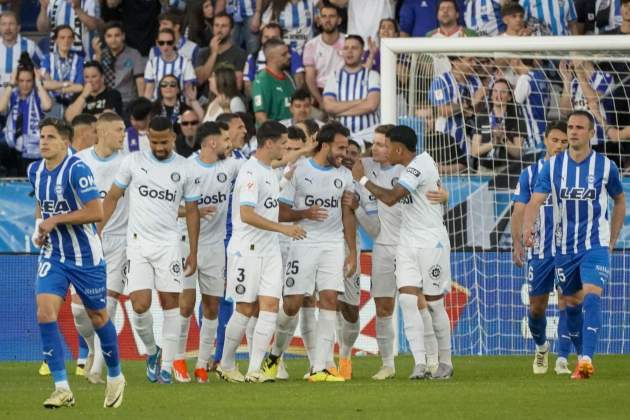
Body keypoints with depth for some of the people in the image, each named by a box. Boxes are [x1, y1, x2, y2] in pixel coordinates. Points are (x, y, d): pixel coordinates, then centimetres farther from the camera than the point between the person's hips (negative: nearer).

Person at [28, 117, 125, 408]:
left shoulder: (76, 170, -18)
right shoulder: (35, 171, 4)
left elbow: (96, 212, -23)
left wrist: (56, 220, -22)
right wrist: (39, 226, 4)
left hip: (85, 257, -5)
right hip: (52, 256, 5)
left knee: (98, 318, 9)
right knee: (45, 313, -13)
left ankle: (115, 377, 33)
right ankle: (62, 389, -10)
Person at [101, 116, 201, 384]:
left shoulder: (184, 168, 2)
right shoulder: (133, 162, 1)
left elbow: (192, 211, 8)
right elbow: (112, 198, 8)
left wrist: (193, 253, 5)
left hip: (168, 244, 0)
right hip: (137, 242, 0)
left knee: (170, 304, -4)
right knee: (140, 305, -11)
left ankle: (167, 366, 1)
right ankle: (151, 352, 15)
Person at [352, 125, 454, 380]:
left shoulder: (418, 168, -19)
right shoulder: (422, 162, 10)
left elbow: (391, 198, -26)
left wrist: (363, 179, -18)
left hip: (431, 242, -8)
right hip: (408, 243, 8)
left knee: (434, 304, 0)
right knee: (408, 300, -7)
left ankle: (445, 363, 14)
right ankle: (420, 363, -11)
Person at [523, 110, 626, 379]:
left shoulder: (605, 166, -2)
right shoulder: (552, 166, -1)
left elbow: (620, 200, 14)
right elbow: (535, 201, -11)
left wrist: (612, 241, 10)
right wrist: (527, 226, -32)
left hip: (596, 245, -3)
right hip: (564, 247, 3)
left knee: (591, 296, -21)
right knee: (572, 303, 10)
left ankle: (587, 360, -29)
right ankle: (581, 355, 29)